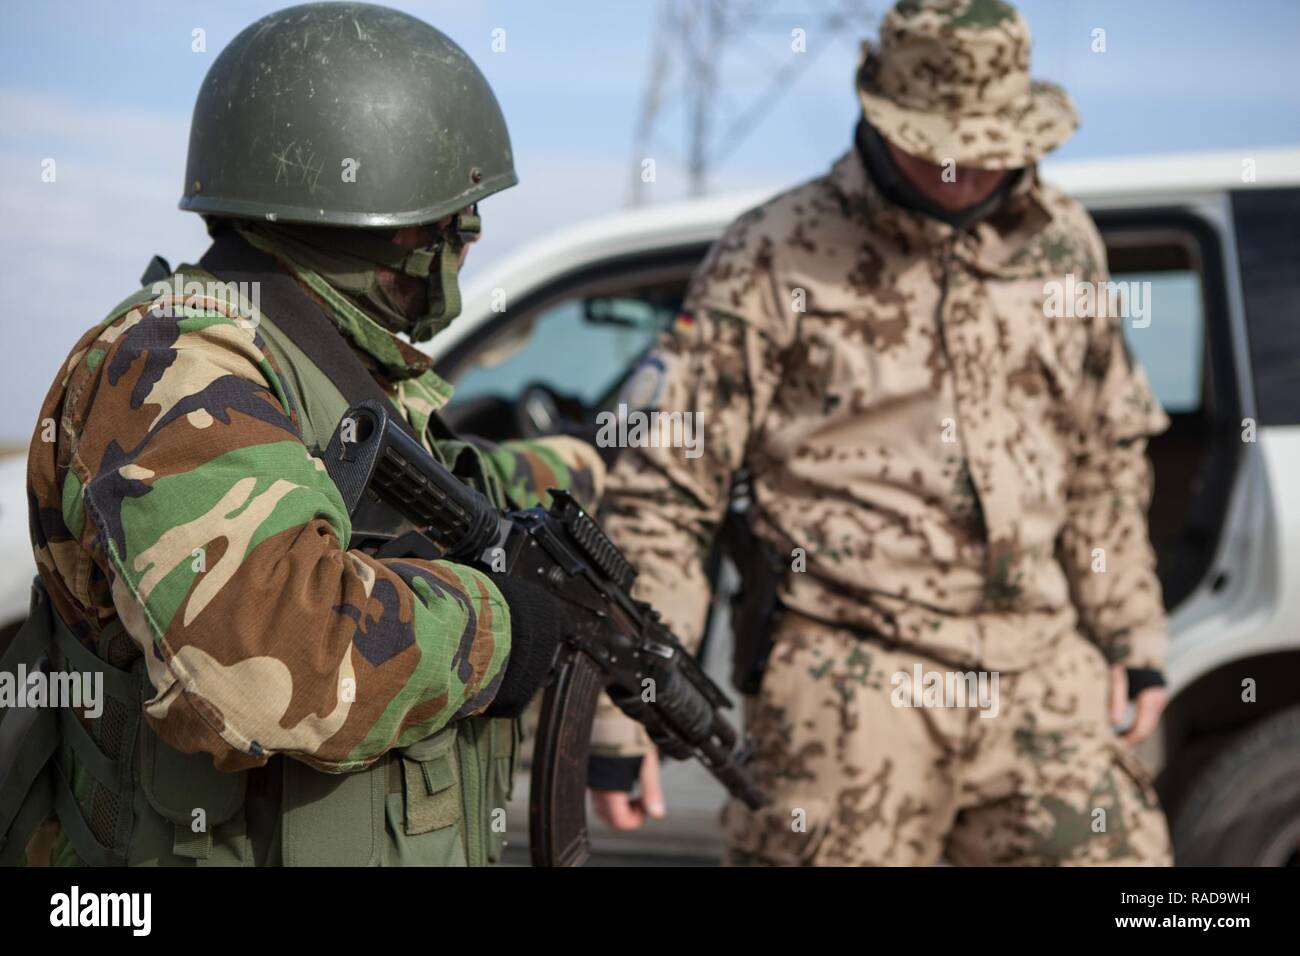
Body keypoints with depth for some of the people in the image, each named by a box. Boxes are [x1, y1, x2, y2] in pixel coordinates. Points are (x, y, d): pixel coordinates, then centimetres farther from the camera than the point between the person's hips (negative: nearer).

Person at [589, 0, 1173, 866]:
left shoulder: (1063, 243, 11)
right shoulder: (773, 257, -4)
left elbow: (1106, 459, 23)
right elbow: (659, 495, -4)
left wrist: (1134, 633, 22)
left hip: (1042, 678, 5)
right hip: (851, 686, -4)